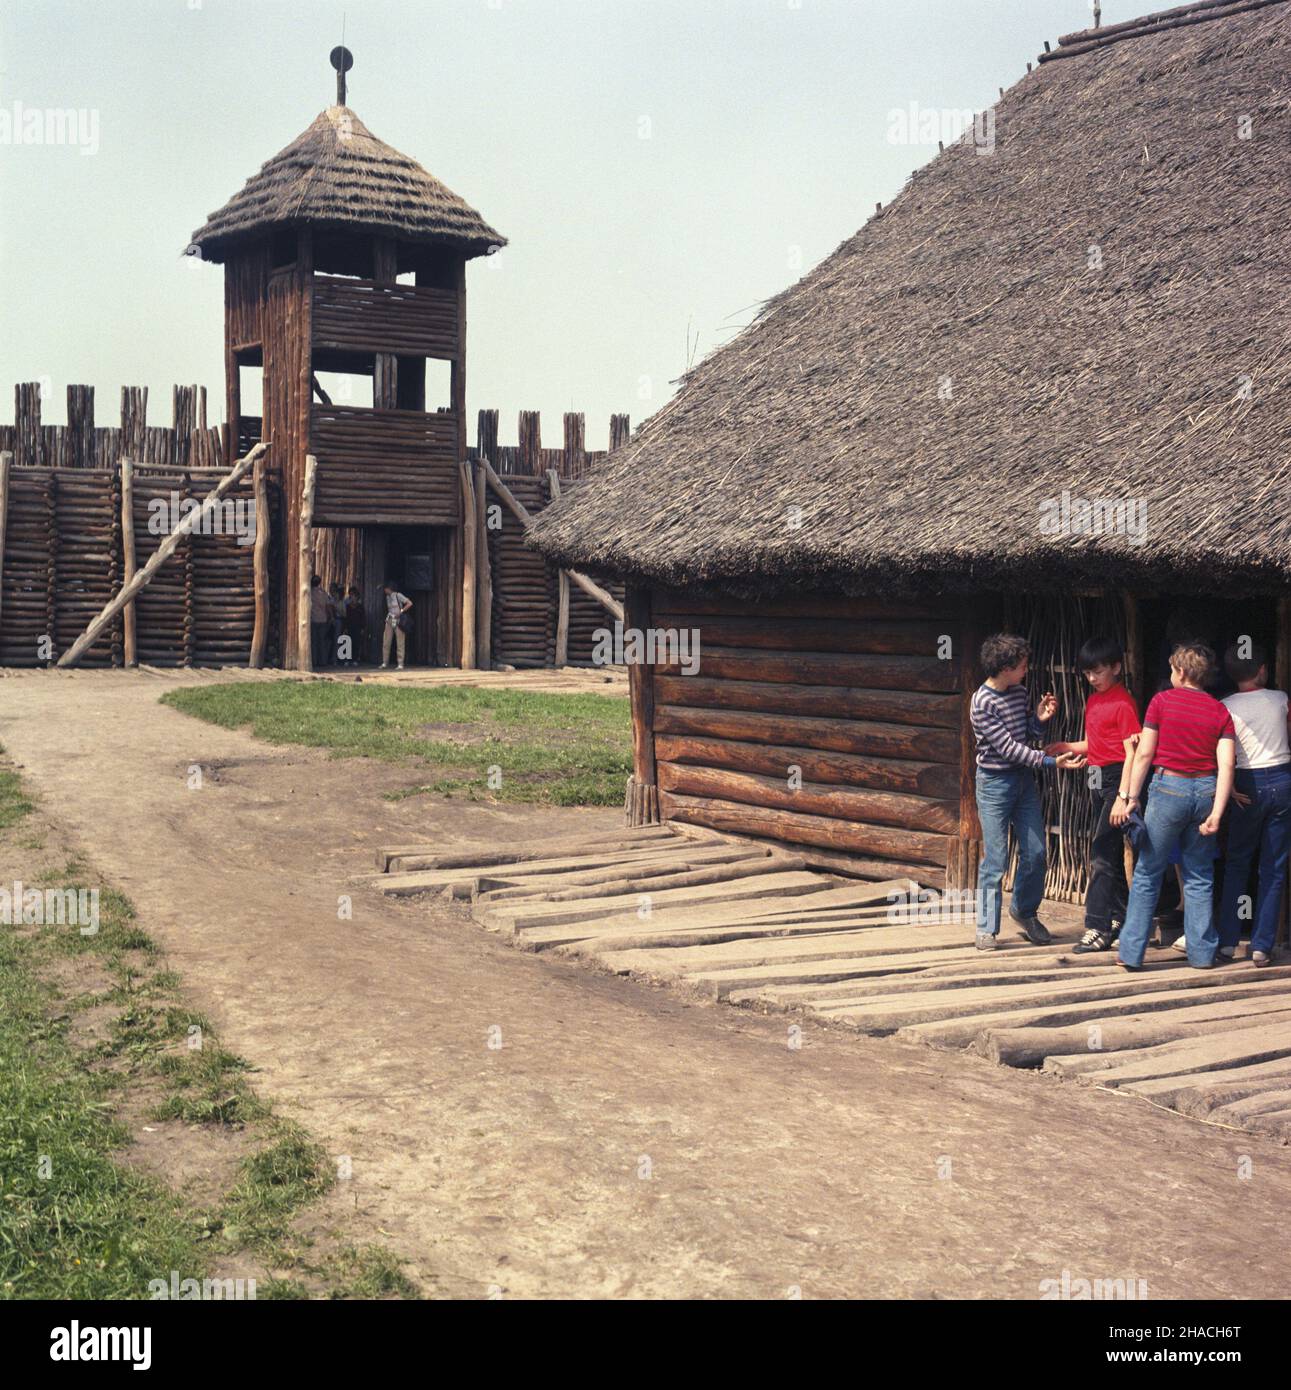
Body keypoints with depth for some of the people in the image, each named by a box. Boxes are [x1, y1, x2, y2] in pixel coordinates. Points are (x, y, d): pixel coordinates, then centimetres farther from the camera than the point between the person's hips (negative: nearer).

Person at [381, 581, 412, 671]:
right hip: (389, 621, 7)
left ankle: (400, 664, -2)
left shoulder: (398, 595, -7)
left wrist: (401, 611, -17)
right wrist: (387, 616, 9)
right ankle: (384, 663, 9)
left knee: (400, 643, -4)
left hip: (398, 621, -7)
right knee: (385, 643, 2)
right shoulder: (387, 597, 14)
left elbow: (410, 603, -12)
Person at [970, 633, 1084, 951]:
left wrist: (1040, 719, -7)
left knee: (1035, 853, 8)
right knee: (995, 860, -5)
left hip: (1024, 780, 7)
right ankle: (986, 929, 4)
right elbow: (1008, 747, -21)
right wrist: (1051, 761, -24)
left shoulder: (1019, 692, 4)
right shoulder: (983, 702, -18)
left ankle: (1024, 911, 29)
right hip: (995, 782, -7)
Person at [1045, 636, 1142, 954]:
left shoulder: (1123, 703, -13)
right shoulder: (1093, 700, 14)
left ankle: (1098, 928, -11)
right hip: (1097, 779, 9)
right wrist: (1064, 747, 4)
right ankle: (1121, 919, 23)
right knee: (1111, 852, 14)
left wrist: (1122, 796, -23)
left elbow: (1131, 754, -16)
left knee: (1101, 852, -12)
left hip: (1117, 777, -9)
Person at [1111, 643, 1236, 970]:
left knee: (1147, 875, 5)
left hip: (1168, 788, -3)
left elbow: (1144, 754, -5)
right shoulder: (1220, 711, 5)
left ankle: (1131, 952, 6)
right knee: (1200, 878, 13)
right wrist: (1216, 813, -9)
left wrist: (1130, 797, 0)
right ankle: (1202, 953, 15)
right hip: (1206, 792, 3)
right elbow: (1226, 764, -6)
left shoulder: (1162, 701, -3)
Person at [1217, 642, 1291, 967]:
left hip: (1249, 785, -1)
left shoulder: (1226, 707, -5)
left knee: (1237, 864, 14)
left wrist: (1229, 788, -7)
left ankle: (1228, 940, 11)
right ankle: (1262, 946, 5)